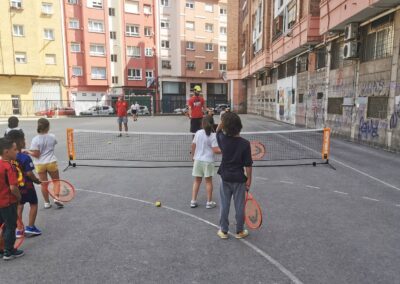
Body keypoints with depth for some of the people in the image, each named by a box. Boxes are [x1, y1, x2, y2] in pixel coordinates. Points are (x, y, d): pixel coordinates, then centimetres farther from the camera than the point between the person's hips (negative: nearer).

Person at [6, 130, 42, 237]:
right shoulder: (25, 157, -22)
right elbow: (29, 173, -21)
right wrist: (37, 181, -6)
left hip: (15, 186, 6)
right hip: (27, 186, -6)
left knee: (19, 207, 17)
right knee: (33, 205, 14)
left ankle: (19, 230, 22)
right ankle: (30, 227, 17)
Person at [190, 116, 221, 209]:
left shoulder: (198, 133, -2)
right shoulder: (213, 136, -14)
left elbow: (193, 145, 7)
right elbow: (215, 150, -18)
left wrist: (193, 155, 21)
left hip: (198, 160, 3)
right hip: (208, 161, -3)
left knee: (197, 181, 14)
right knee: (208, 181, 10)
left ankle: (193, 201, 19)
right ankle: (209, 202, 19)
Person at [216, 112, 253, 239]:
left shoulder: (223, 139, -10)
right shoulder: (245, 144, -15)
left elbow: (218, 130, 14)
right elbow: (248, 165, -12)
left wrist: (223, 120, 0)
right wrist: (249, 179, -2)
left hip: (225, 178, 2)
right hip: (239, 179, -2)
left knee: (224, 205, 13)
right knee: (239, 206, 12)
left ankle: (223, 231, 24)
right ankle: (239, 231, 26)